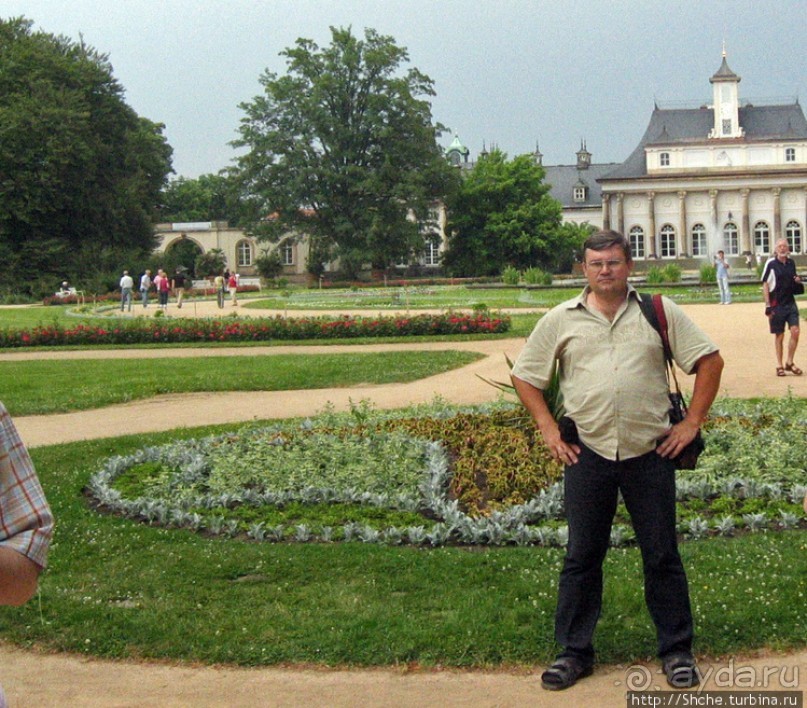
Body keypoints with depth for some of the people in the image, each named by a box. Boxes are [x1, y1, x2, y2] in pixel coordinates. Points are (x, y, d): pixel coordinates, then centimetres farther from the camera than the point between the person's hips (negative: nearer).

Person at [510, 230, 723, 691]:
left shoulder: (659, 312, 3)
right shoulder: (560, 320, 5)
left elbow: (710, 361, 5)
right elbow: (525, 376, 12)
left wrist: (693, 423, 0)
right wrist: (548, 430, 5)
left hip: (651, 451, -1)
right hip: (587, 453, 1)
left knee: (662, 555, 7)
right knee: (582, 556, 8)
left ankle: (677, 650, 19)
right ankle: (575, 651, 19)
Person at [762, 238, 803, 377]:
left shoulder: (791, 263, 8)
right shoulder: (771, 263, -7)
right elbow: (765, 284, -6)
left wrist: (798, 281, -1)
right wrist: (768, 306, -11)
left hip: (790, 302, 4)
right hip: (777, 305, -4)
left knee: (795, 331, -6)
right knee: (779, 336, 3)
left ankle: (789, 362, 8)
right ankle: (779, 365, 15)